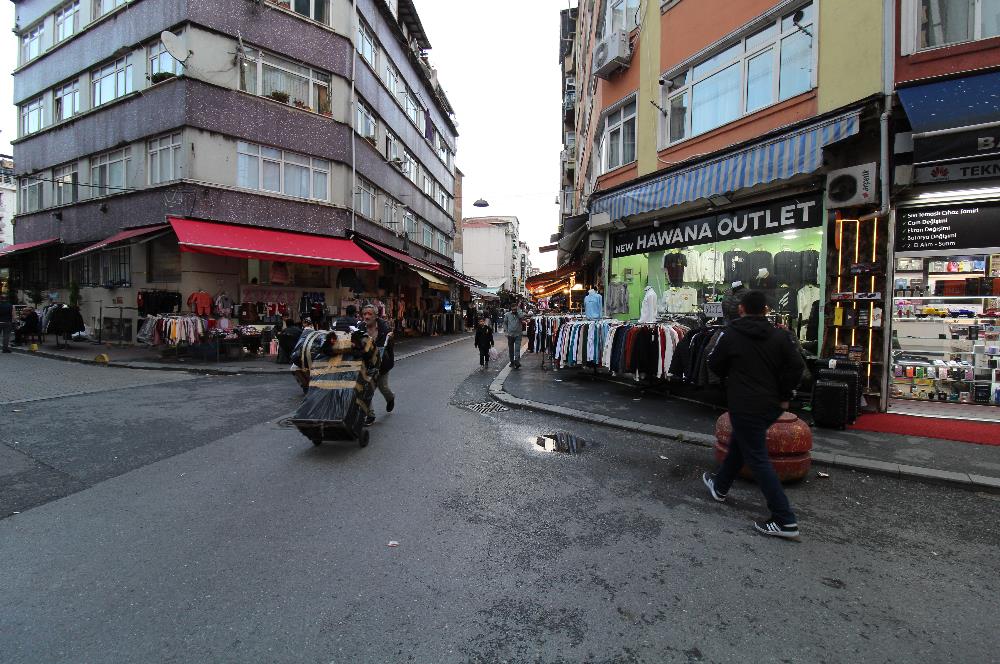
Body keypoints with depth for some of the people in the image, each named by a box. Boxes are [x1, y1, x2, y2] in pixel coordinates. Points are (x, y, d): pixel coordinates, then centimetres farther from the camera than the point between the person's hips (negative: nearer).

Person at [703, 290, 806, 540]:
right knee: (738, 444, 23)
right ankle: (720, 486, 40)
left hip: (745, 406, -6)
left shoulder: (731, 335, -11)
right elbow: (797, 366, -5)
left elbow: (714, 365, -2)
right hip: (772, 405, 6)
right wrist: (783, 396, 3)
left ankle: (784, 520, -1)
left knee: (757, 459, -1)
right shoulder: (780, 336, -1)